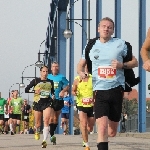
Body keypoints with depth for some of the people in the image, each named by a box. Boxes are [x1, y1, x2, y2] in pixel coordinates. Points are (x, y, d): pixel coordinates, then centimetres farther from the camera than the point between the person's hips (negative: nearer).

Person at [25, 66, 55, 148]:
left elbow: (52, 91, 25)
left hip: (47, 103, 1)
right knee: (38, 123, 8)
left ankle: (44, 140, -24)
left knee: (46, 121, -18)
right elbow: (26, 89, 2)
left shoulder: (50, 82, 10)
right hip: (37, 103, 0)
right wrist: (35, 91, -14)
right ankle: (37, 132, 45)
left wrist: (53, 95, 2)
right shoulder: (36, 81, 1)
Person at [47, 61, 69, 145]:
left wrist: (63, 91, -14)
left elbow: (67, 86, 3)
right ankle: (52, 135, -15)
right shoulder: (48, 77, 9)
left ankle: (52, 132, 26)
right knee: (51, 118, -13)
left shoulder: (61, 77, 3)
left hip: (58, 99, 0)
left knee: (56, 119, 10)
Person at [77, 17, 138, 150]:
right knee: (102, 127, -18)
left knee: (112, 132, 9)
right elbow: (81, 65, 20)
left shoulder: (120, 44, 4)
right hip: (99, 91, 0)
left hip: (116, 90, 0)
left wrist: (122, 65, -14)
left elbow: (135, 62, 7)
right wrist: (81, 72, -4)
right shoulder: (91, 46, 9)